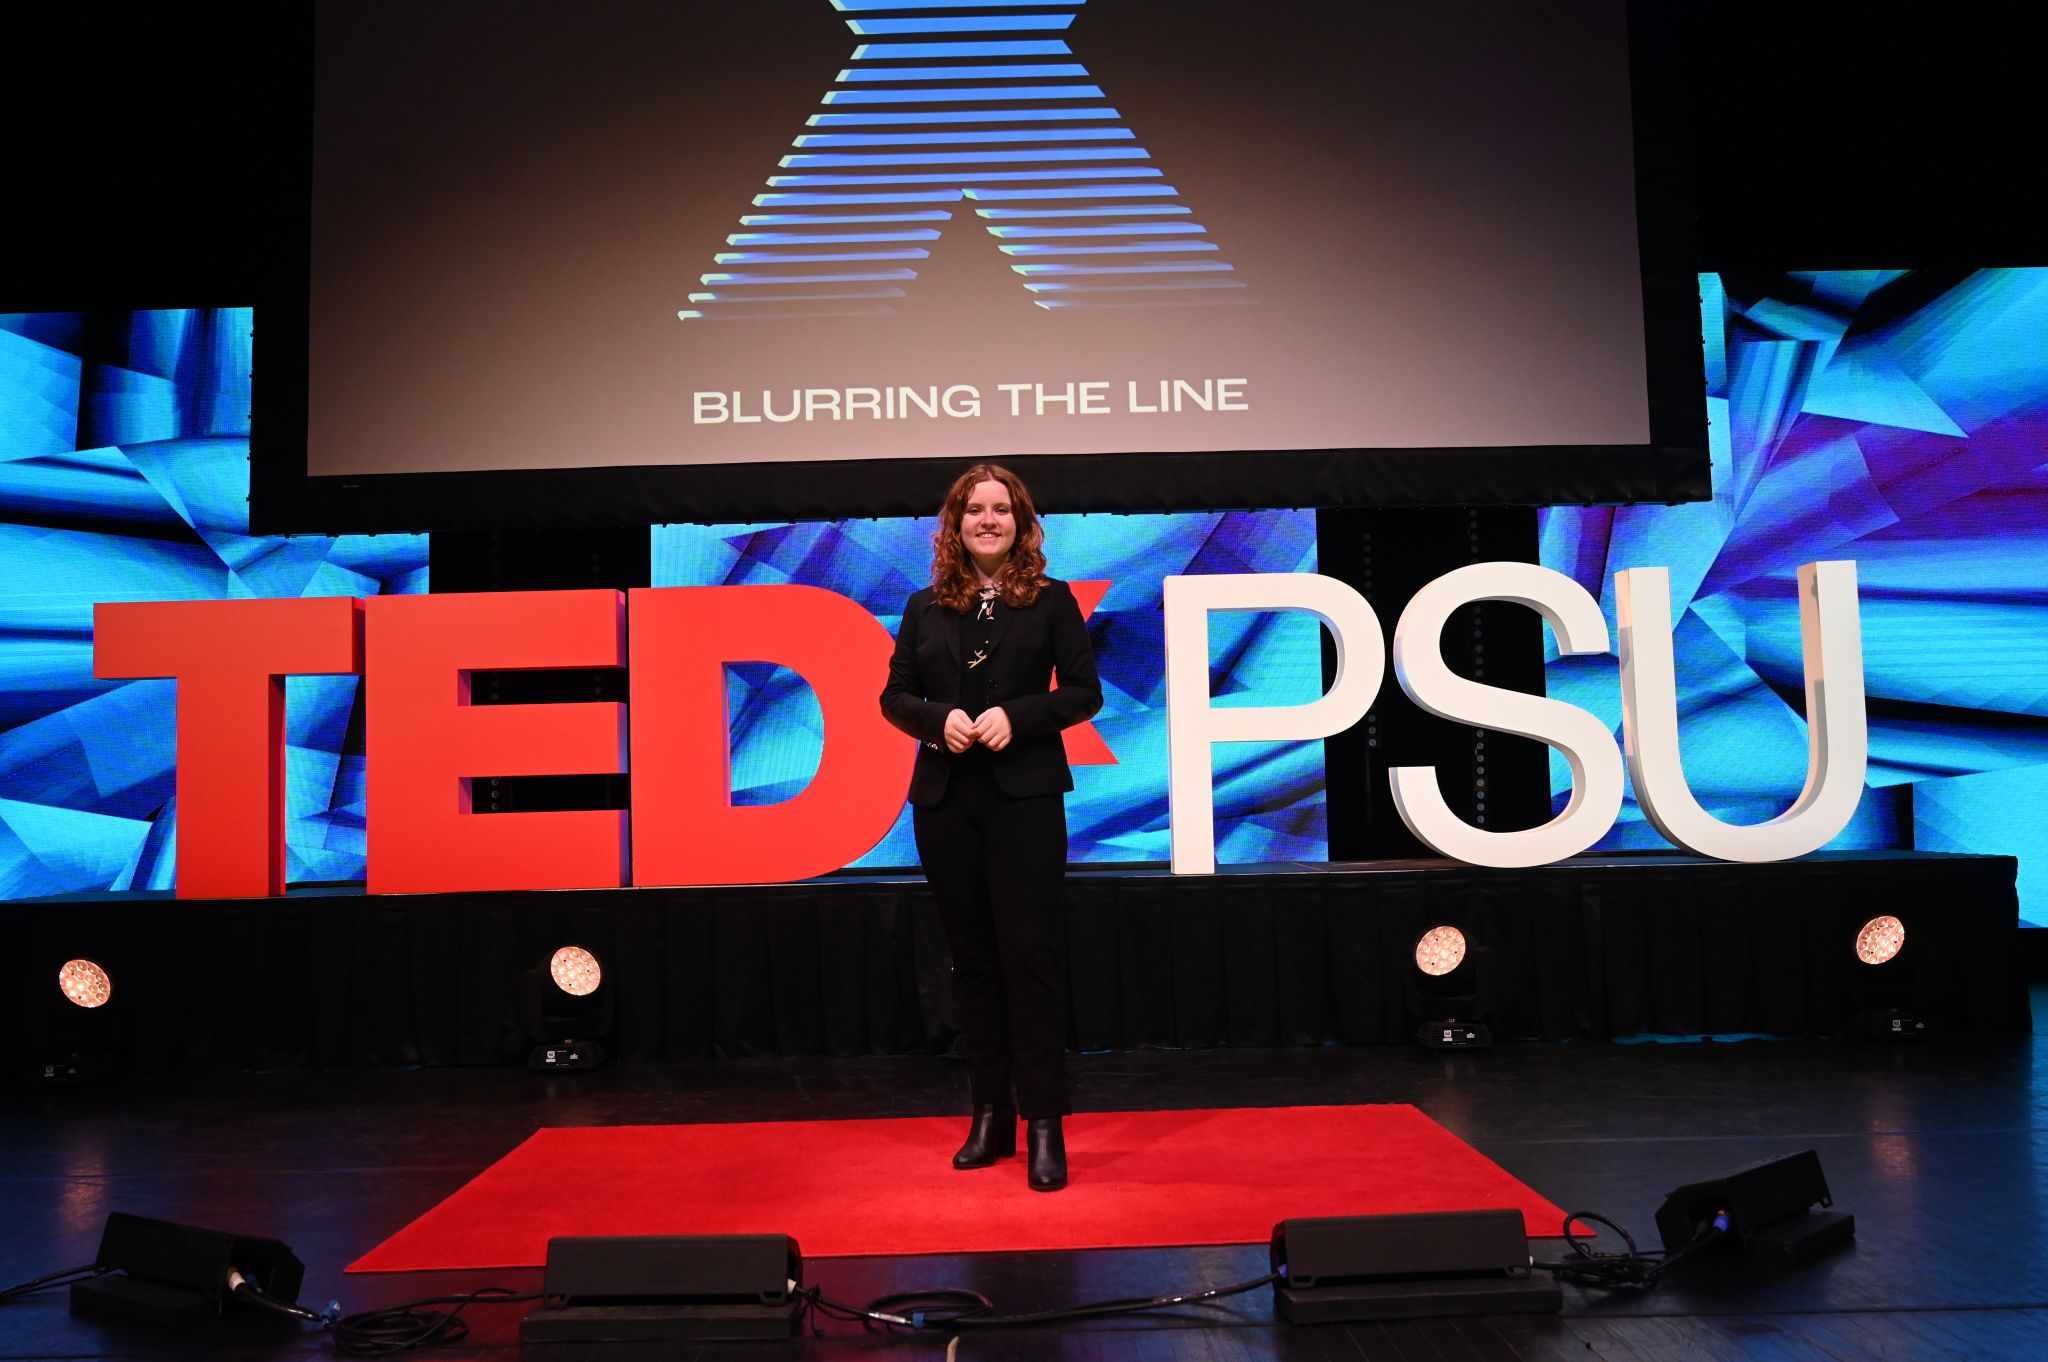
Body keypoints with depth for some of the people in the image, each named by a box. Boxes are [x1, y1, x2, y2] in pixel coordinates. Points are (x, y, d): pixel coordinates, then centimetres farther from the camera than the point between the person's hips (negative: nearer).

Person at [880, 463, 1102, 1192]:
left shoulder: (1051, 601, 3)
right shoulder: (926, 608, 9)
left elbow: (1084, 691, 0)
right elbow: (894, 696, 10)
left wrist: (1017, 717, -15)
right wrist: (938, 719, -11)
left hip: (1024, 797, -3)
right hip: (944, 801, 3)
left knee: (1030, 953, -5)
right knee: (972, 956, 9)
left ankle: (1044, 1125, 2)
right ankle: (989, 1115, 20)